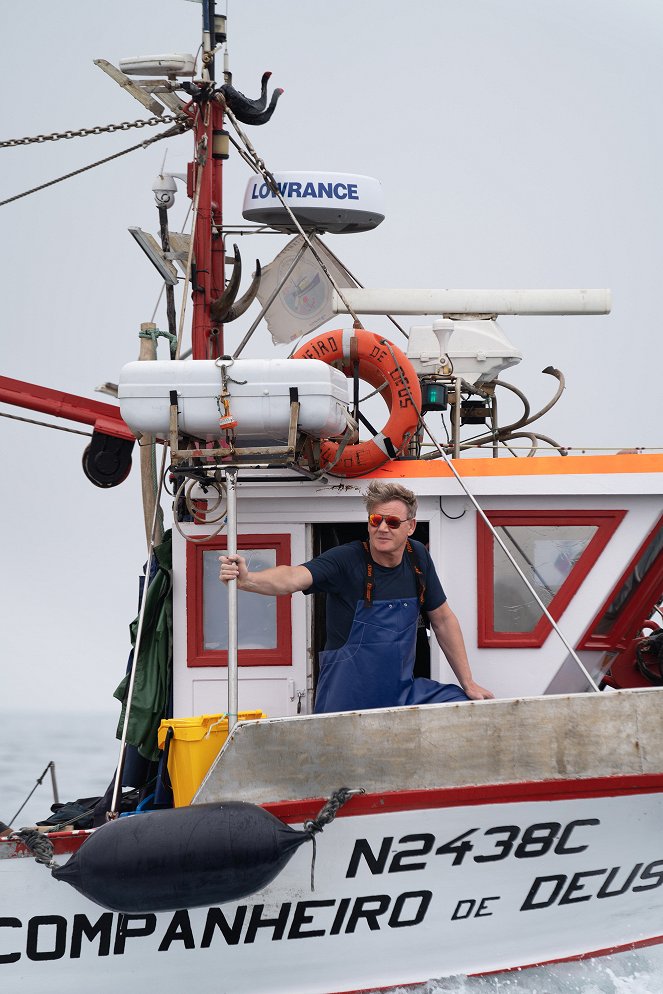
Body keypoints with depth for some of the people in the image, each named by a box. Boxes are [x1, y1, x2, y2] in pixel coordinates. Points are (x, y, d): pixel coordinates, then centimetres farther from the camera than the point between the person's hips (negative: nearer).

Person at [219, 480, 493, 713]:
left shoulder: (418, 558, 2)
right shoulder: (346, 560, -14)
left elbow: (443, 619, 13)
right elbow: (293, 578, -31)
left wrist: (468, 683, 13)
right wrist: (247, 580, -52)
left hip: (402, 691, 5)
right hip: (347, 698, -5)